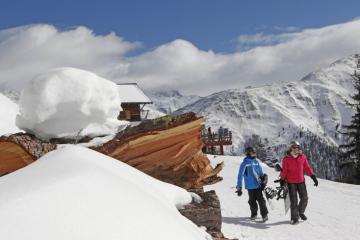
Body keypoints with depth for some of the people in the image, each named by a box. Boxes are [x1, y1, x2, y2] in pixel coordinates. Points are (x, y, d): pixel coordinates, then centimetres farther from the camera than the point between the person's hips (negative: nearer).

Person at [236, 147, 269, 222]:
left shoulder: (256, 162, 6)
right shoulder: (244, 164, -5)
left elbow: (261, 172, 17)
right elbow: (240, 176, -2)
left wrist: (263, 180, 11)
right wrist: (239, 187, -2)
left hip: (258, 185, 2)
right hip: (250, 186, -2)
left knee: (261, 200, -6)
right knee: (252, 201, 8)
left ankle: (264, 214, -4)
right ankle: (254, 214, 25)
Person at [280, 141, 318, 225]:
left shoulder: (302, 157, 2)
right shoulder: (286, 159, -5)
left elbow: (307, 168, 5)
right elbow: (284, 170, 1)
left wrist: (314, 177, 1)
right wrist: (282, 180, 4)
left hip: (301, 181, 3)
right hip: (291, 182, -3)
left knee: (304, 198, 3)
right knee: (293, 201, -4)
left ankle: (301, 212, 29)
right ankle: (294, 218, 6)